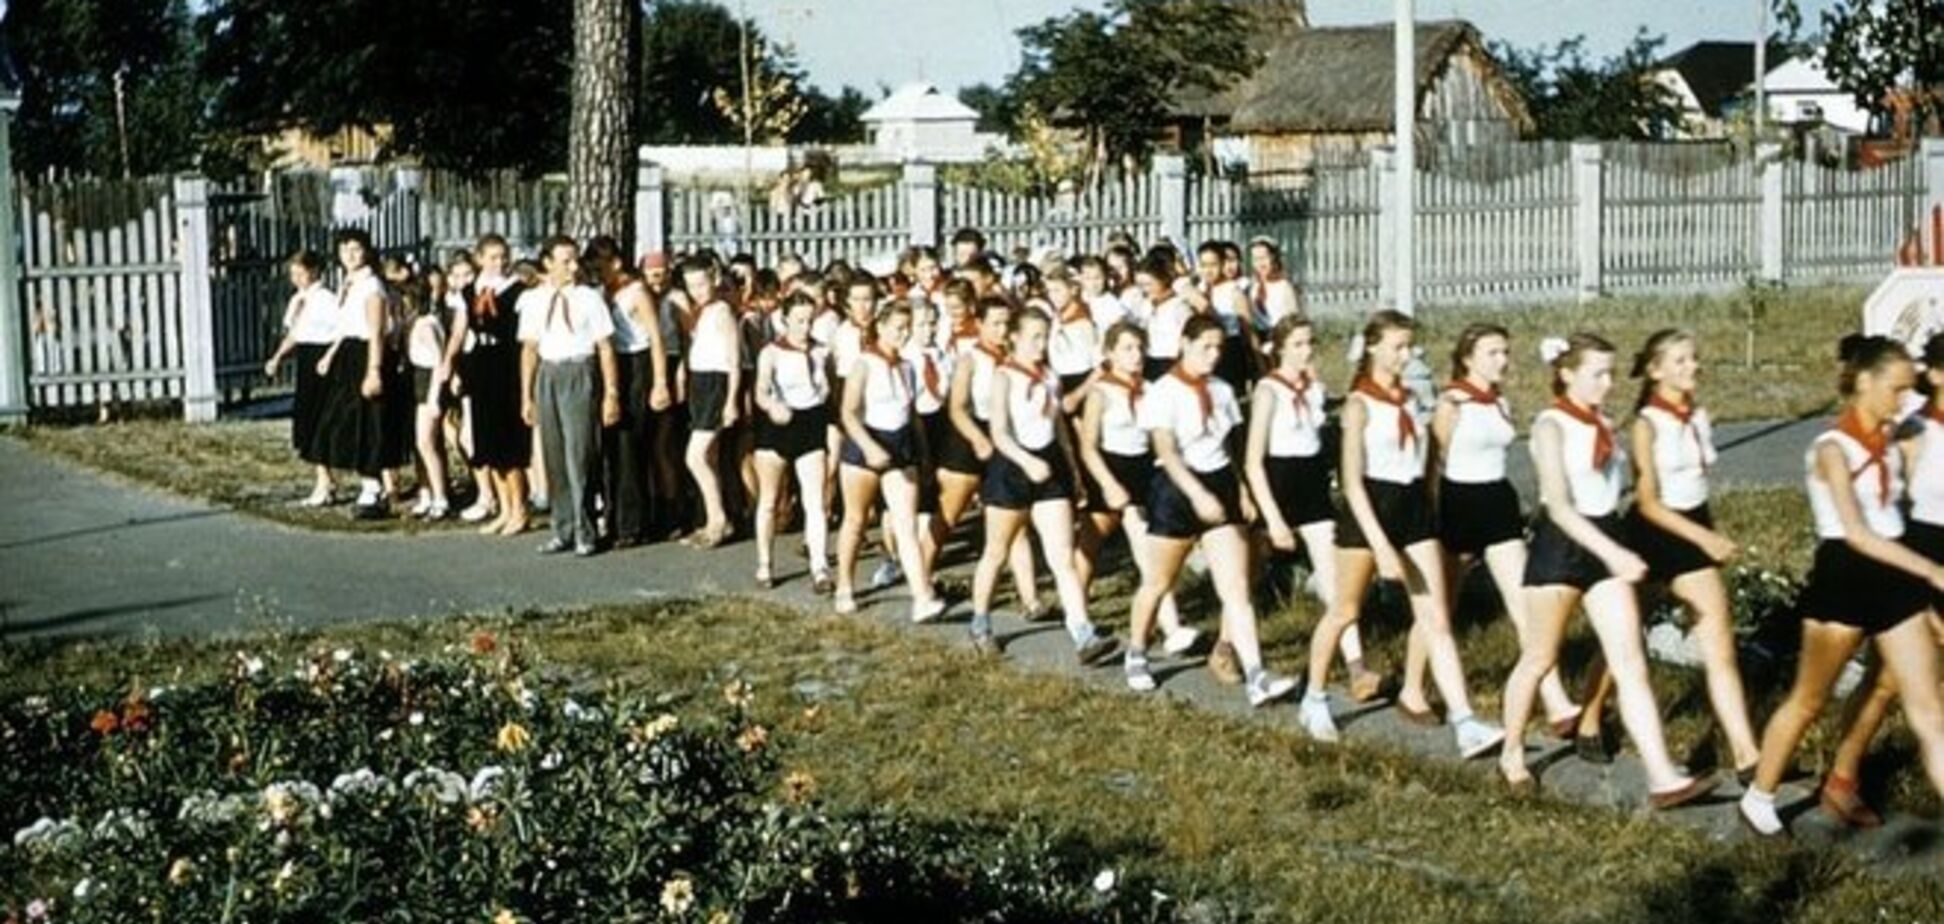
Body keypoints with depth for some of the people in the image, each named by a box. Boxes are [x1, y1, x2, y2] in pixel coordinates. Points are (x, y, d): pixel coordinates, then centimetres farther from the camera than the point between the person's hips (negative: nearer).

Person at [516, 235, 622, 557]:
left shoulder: (589, 298, -4)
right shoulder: (534, 300, 6)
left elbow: (606, 348, -3)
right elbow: (529, 349, 10)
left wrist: (611, 394, -6)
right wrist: (526, 396, 10)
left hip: (580, 376, -4)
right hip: (547, 376, 4)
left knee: (580, 455, -5)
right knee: (554, 457, 9)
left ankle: (585, 533, 6)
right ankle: (563, 531, 20)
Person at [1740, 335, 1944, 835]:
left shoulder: (1889, 441, 8)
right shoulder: (1833, 449, -14)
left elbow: (1890, 514, 14)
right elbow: (1857, 534, -21)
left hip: (1895, 575, 7)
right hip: (1844, 577, -6)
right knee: (1809, 701, 7)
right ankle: (1758, 798, 25)